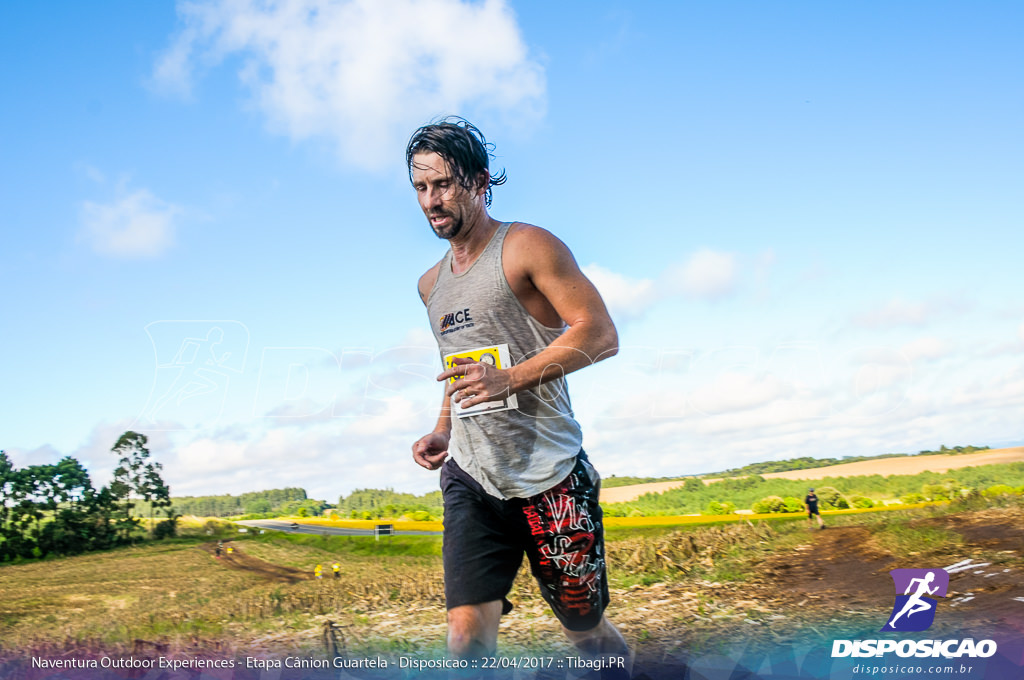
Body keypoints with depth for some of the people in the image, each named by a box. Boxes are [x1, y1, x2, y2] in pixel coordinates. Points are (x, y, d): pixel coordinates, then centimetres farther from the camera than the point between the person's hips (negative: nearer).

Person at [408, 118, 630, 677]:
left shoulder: (526, 247, -5)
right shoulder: (432, 284, 17)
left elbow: (600, 335, -14)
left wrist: (509, 380, -23)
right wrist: (442, 432, 12)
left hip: (549, 478, -5)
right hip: (471, 481, 5)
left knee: (586, 630, 9)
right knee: (466, 635, -8)